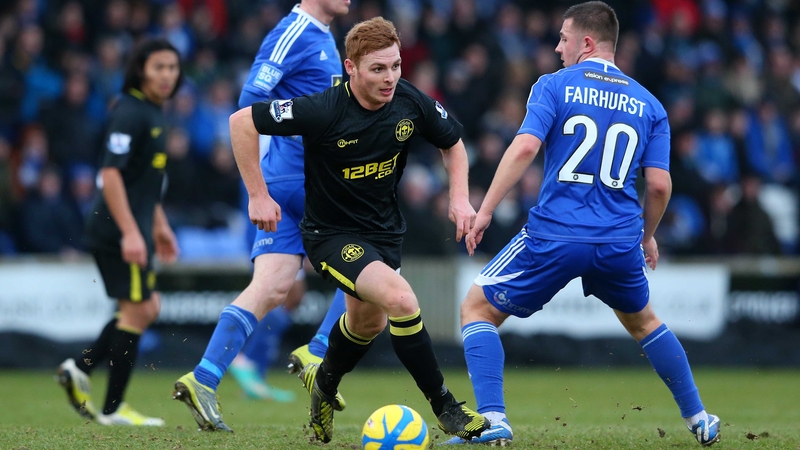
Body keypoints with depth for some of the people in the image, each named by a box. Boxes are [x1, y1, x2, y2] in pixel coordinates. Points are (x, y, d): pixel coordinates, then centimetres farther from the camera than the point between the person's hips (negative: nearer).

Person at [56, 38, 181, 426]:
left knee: (147, 308, 15)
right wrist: (130, 232, -26)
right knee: (137, 310, -5)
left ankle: (80, 367, 15)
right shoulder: (129, 112, -15)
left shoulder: (153, 114, 15)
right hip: (119, 231, -10)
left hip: (132, 230, 10)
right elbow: (111, 173, -23)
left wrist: (158, 225, 28)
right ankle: (113, 409, 0)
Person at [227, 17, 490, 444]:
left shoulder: (412, 103, -14)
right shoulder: (324, 111, -29)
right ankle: (444, 408, -15)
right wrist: (258, 195, -20)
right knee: (400, 299, -27)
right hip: (332, 234, -7)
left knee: (369, 321, 26)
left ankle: (324, 381, 57)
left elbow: (452, 141, 7)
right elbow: (242, 122, -22)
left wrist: (460, 197, -8)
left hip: (384, 229, 7)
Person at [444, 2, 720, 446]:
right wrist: (647, 236, 22)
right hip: (621, 241, 4)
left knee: (477, 308, 10)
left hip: (555, 235, -4)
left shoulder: (555, 85, 0)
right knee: (642, 321, 32)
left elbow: (525, 147, -15)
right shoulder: (648, 105, 10)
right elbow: (659, 185, 5)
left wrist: (485, 211, -12)